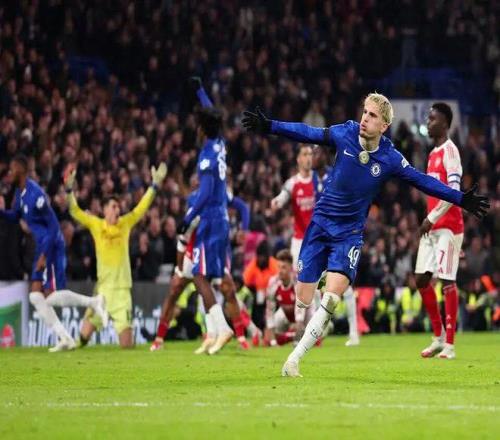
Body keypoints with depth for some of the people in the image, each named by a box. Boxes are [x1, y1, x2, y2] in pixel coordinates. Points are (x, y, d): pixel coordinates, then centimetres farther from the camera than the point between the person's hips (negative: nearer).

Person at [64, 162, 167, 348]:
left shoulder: (126, 223, 4)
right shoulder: (95, 224, 2)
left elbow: (143, 206, 2)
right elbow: (75, 211, -3)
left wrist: (155, 184, -6)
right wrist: (69, 188, -16)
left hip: (122, 288, 1)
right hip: (102, 287, 0)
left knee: (127, 345, -4)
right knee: (84, 335, -6)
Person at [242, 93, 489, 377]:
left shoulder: (390, 159, -9)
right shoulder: (345, 134, -6)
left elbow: (423, 181, -1)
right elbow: (307, 133, 4)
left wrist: (461, 199, -5)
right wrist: (269, 126, 2)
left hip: (350, 233, -1)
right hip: (321, 224, 1)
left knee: (332, 297, -21)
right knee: (303, 300, -3)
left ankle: (294, 360, -15)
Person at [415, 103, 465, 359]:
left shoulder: (450, 151, -10)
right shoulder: (433, 153, 19)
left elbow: (453, 191, -19)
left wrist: (432, 218, -19)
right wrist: (428, 220, 16)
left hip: (448, 226, -9)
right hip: (431, 226, 9)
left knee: (447, 280, -9)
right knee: (421, 279, 7)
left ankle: (449, 344, -7)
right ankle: (438, 337, 16)